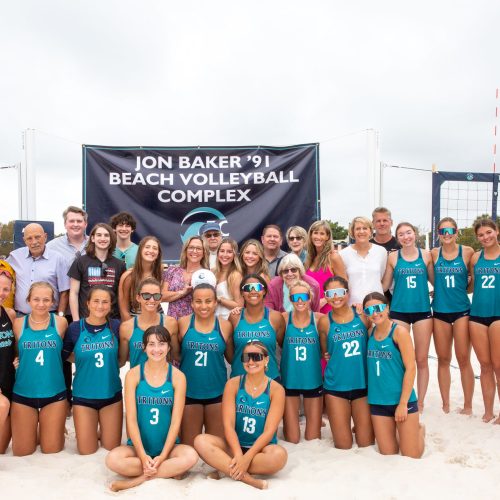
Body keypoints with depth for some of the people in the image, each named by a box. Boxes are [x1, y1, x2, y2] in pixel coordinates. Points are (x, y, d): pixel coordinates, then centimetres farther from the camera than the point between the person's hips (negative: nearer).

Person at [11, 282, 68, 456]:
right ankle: (34, 430, 37)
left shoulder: (60, 323, -5)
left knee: (51, 450, 8)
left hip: (54, 393, -1)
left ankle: (49, 430, 38)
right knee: (21, 452, 9)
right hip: (23, 393, 1)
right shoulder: (18, 324, -4)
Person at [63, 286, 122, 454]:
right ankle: (92, 433, 36)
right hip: (84, 395, -1)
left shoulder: (116, 326, -7)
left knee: (112, 449, 9)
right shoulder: (75, 328, -9)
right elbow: (64, 354, 4)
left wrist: (108, 363, -3)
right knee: (86, 451, 6)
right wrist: (86, 360, -1)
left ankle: (100, 432, 38)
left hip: (111, 394, 1)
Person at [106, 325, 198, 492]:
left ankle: (139, 479, -13)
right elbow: (131, 419, -7)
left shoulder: (178, 376, -4)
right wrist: (143, 455, -15)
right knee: (112, 459, -29)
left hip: (167, 446, 0)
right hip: (138, 446, 0)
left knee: (191, 456, -30)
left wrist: (162, 456, -14)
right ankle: (171, 470, -14)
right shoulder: (133, 375, -5)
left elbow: (176, 420, -6)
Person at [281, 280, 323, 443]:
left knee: (313, 438, 12)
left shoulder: (318, 319, -8)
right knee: (292, 439, 8)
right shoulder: (284, 318, -7)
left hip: (313, 380, 0)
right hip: (289, 380, 0)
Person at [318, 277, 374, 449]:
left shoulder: (362, 316, -4)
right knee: (343, 445, 6)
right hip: (336, 386, -1)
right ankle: (343, 425, 36)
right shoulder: (324, 322, -5)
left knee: (365, 442, 9)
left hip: (363, 384, 1)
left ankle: (360, 426, 39)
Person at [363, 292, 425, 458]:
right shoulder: (370, 332, 4)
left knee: (411, 456, 5)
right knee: (388, 454, 11)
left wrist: (403, 403, -15)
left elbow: (410, 368, -14)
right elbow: (369, 366, 7)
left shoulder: (399, 331, -12)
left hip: (402, 400, -4)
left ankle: (419, 431, 34)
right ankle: (398, 432, 41)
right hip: (378, 402, 4)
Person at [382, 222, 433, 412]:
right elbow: (385, 285, 5)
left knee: (422, 360, 6)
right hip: (399, 311, 0)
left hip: (422, 311, 1)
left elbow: (434, 280, 10)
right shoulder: (393, 257, 1)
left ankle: (420, 402, 20)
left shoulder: (426, 255, 3)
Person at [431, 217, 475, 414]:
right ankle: (445, 405, 20)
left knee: (463, 359, 0)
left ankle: (468, 405, 14)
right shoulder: (434, 254, 2)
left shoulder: (467, 252, -2)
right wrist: (440, 291, 0)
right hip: (440, 311, 2)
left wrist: (460, 289, -2)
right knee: (443, 359, 9)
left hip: (461, 310, -2)